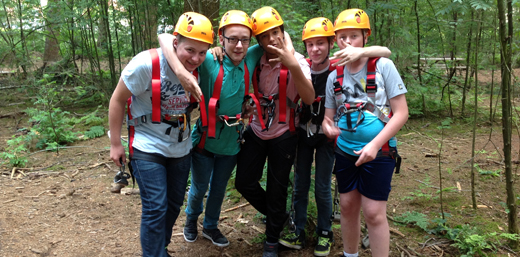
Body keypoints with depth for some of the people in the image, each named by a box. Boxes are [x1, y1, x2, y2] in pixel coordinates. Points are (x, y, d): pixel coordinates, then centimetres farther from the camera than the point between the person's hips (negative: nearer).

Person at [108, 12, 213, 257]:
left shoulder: (198, 68, -9)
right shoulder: (146, 64, -23)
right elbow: (117, 100, -11)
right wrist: (115, 144, -8)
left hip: (181, 149, 5)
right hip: (148, 148, -5)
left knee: (174, 204, 16)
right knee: (156, 208, -8)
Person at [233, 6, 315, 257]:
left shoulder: (296, 60, -14)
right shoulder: (255, 59, -7)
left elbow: (309, 99, -27)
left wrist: (293, 66, -40)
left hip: (283, 135, -3)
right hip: (256, 131, 3)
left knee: (277, 189, 7)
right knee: (244, 183, 5)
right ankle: (277, 215, 34)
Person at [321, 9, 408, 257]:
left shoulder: (383, 66, -8)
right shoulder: (334, 76, 4)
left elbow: (401, 113, -10)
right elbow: (328, 116, 9)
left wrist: (374, 145, -18)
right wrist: (328, 127, -16)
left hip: (379, 153, -4)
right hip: (345, 152, 4)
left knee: (373, 213, -3)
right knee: (348, 207, 12)